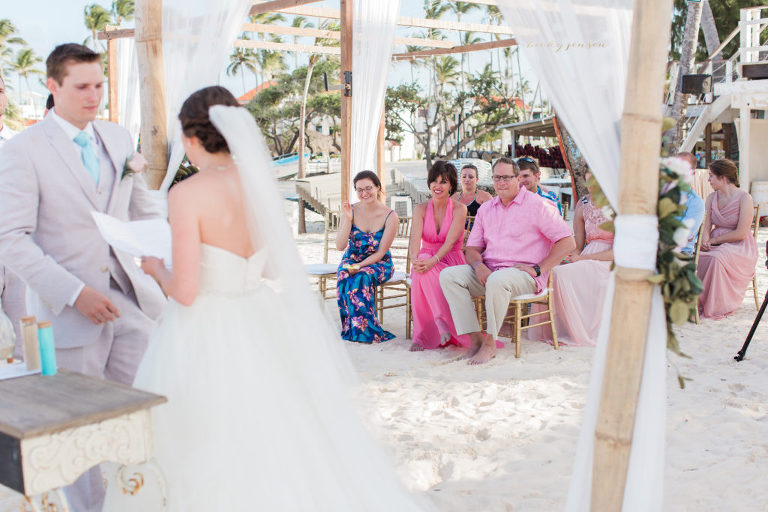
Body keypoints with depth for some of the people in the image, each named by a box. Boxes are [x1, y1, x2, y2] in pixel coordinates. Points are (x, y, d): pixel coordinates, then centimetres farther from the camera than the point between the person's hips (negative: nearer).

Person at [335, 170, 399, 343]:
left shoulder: (390, 216, -10)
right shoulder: (351, 211, -3)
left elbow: (380, 252, -10)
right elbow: (339, 246, -9)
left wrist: (359, 266, -23)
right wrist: (348, 219, -19)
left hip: (378, 263, -2)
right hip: (351, 260, 2)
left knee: (362, 277, -35)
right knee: (344, 278, -31)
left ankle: (359, 329, -26)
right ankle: (368, 331, -26)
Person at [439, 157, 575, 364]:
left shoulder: (536, 205, -2)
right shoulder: (486, 209, 16)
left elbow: (568, 242, -6)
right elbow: (472, 248, 16)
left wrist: (538, 269, -13)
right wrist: (478, 265, -8)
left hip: (523, 274, -6)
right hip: (488, 271, 6)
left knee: (497, 280, -39)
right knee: (448, 275, -16)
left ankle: (490, 343, -23)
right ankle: (475, 338, -19)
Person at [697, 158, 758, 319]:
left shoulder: (744, 198, -8)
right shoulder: (712, 198, 11)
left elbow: (741, 233, -14)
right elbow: (706, 227, 9)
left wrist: (713, 240, -12)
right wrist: (705, 241, -14)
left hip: (740, 247, -5)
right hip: (716, 245, 5)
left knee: (716, 258, -36)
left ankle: (718, 307, -24)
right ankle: (696, 303, -17)